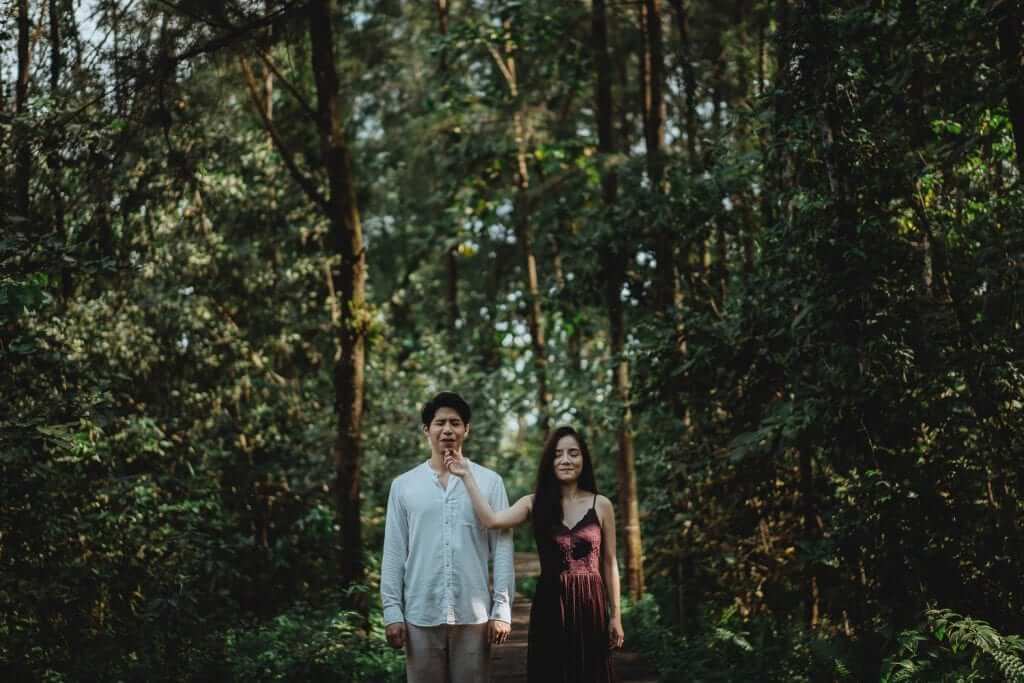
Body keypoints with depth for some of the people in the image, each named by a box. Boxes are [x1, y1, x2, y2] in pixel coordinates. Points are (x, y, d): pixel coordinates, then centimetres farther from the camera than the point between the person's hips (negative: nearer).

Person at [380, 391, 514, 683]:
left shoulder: (489, 482, 3)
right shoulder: (403, 485, 6)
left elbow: (502, 549, 1)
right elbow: (394, 553, 6)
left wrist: (502, 609, -4)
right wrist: (392, 611, 0)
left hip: (473, 614, -1)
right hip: (420, 615, 1)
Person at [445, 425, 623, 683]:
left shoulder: (601, 505, 2)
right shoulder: (535, 503, 2)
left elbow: (609, 563, 6)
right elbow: (492, 520, -16)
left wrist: (616, 615, 5)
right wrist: (468, 476, -15)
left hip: (591, 605, 0)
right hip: (550, 605, 0)